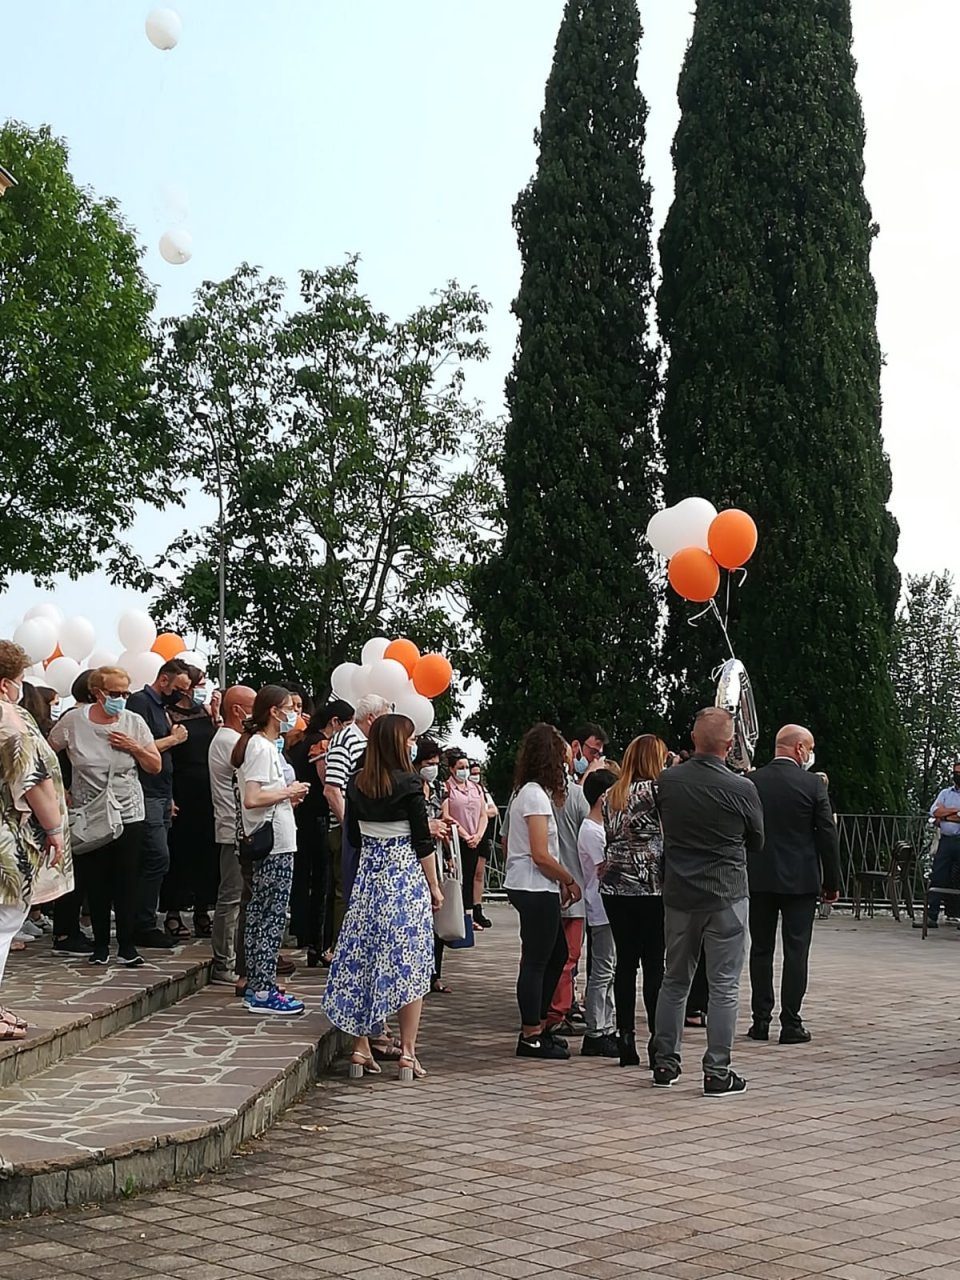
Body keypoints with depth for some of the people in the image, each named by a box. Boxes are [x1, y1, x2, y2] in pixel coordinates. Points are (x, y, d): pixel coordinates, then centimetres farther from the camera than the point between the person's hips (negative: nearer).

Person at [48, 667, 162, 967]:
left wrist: (134, 747, -12)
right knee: (95, 883, 5)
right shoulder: (73, 721, -4)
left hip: (128, 815, 0)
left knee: (126, 882, -1)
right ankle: (100, 944, 17)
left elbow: (155, 766, 3)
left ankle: (127, 945, 7)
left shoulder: (134, 722, 0)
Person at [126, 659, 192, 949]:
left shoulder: (162, 707, 20)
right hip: (146, 794, -9)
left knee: (154, 860, 7)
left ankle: (143, 924, 10)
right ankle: (144, 926, -6)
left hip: (162, 796, 9)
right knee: (158, 858, -12)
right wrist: (173, 739, -7)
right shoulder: (139, 702, -8)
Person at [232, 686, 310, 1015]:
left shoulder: (268, 745, 16)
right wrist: (288, 792, -12)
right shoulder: (261, 747, -14)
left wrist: (288, 796, 8)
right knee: (273, 917, -6)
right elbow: (251, 799, -23)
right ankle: (264, 992, -3)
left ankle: (256, 988, 17)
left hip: (267, 843, 10)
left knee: (259, 914, 12)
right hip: (274, 843, -10)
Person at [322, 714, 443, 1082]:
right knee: (408, 963, 1)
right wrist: (435, 887, 0)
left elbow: (354, 837, 11)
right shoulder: (409, 783, -12)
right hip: (407, 877, -5)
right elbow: (423, 842, -9)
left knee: (362, 961, 9)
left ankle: (361, 1048, 12)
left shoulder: (357, 783, 3)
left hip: (367, 878, 5)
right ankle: (407, 1052, 2)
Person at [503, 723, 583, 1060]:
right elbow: (541, 855, -21)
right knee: (536, 961, -2)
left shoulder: (523, 792, 13)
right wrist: (570, 881, -7)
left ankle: (537, 1026, 24)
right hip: (536, 890, -10)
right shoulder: (536, 795, -17)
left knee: (557, 955, 18)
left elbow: (508, 845, 17)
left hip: (525, 887, 10)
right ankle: (531, 1037, 5)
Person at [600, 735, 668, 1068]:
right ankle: (658, 1040, -1)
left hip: (614, 887, 5)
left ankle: (626, 1038, 8)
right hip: (651, 887, -5)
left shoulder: (610, 796, 12)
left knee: (625, 962, 8)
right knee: (654, 964, -1)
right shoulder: (656, 790, -7)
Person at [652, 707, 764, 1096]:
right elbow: (757, 843, 2)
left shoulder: (667, 781, -4)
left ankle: (665, 1064, 20)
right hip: (726, 897, -4)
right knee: (724, 986, 3)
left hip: (679, 895, 4)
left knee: (674, 980, 15)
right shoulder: (741, 789, -13)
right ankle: (717, 1072, 4)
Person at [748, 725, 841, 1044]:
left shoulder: (750, 782, 0)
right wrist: (832, 882, 3)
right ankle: (790, 1024, 3)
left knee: (761, 949, 10)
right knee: (796, 951, 2)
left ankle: (761, 1021, 13)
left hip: (759, 879, 3)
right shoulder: (812, 784, -8)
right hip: (800, 880, -3)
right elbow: (828, 836, -6)